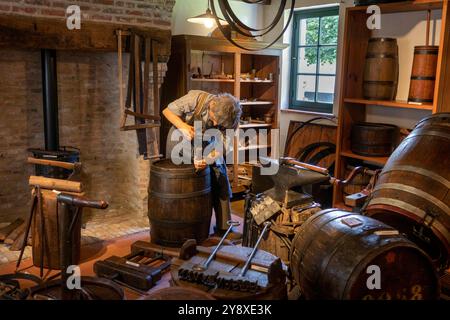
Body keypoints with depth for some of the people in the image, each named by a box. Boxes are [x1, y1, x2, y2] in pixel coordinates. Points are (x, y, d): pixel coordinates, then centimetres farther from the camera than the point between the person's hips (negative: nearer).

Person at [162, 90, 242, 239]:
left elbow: (222, 147, -26)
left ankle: (223, 227, 7)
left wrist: (207, 159, -46)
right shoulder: (196, 98, -33)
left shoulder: (228, 119, -25)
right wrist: (182, 126, -38)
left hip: (206, 145, 2)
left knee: (220, 182, -5)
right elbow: (167, 110, -20)